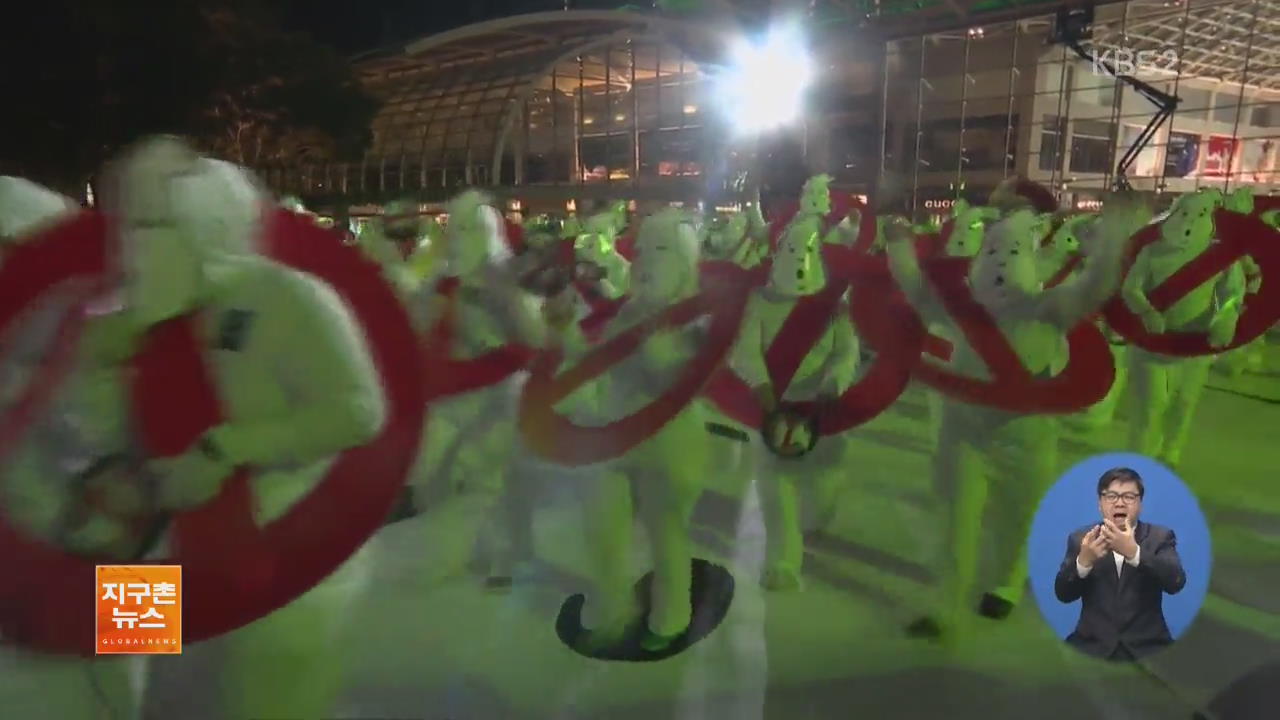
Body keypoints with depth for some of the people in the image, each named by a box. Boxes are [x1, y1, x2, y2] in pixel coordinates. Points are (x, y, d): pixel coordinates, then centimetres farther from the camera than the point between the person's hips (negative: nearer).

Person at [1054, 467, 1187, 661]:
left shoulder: (1160, 536, 6)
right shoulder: (1081, 538, 7)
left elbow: (1176, 582, -12)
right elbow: (1063, 594, -2)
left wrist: (1133, 552, -27)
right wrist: (1083, 561, -21)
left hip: (1147, 647, 1)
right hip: (1093, 646, 0)